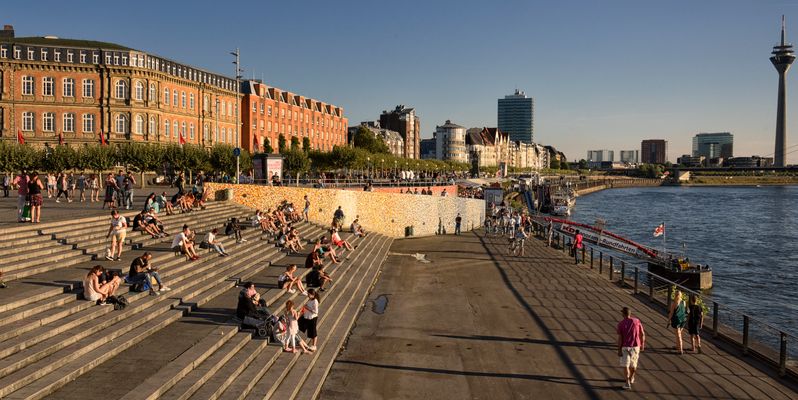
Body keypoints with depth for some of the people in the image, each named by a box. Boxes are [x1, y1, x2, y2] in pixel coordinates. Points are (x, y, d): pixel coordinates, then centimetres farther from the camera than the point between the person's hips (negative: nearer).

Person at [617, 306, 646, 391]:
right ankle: (631, 378, 42)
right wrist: (642, 345, 12)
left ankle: (628, 384, -5)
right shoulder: (637, 321, -3)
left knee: (625, 365, 4)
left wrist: (619, 350, -8)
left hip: (625, 347, -3)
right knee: (633, 363, 24)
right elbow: (642, 334, -1)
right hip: (635, 346, 3)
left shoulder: (620, 324, -10)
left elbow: (620, 338, -13)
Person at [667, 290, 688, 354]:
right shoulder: (683, 302, 0)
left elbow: (671, 313, -14)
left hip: (676, 319, -5)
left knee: (678, 335, 1)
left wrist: (669, 321, -6)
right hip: (683, 319, 5)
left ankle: (680, 350, 0)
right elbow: (685, 311, 8)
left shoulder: (673, 302, -16)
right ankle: (677, 346, 36)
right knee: (679, 333, 23)